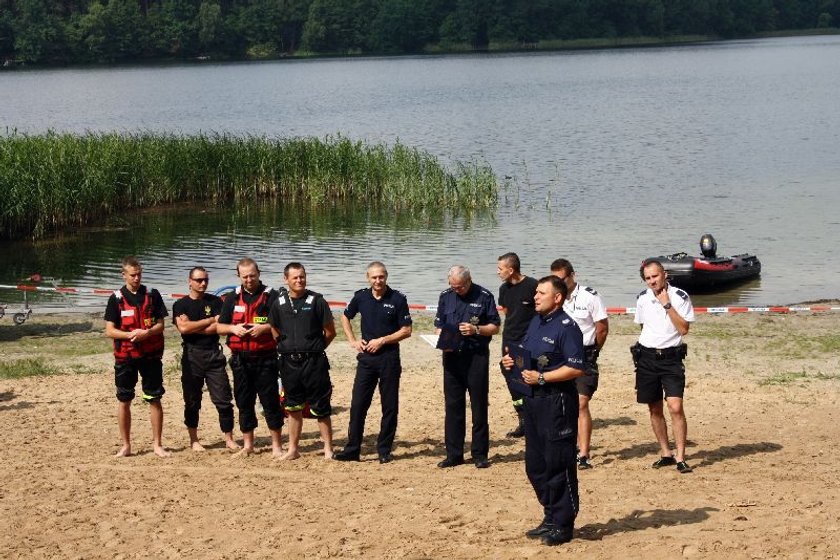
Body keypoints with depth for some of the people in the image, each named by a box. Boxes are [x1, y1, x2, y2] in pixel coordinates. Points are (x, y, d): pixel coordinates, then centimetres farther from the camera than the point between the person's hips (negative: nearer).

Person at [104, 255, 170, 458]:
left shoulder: (152, 295, 3)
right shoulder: (117, 298, 0)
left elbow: (160, 325, 4)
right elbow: (109, 331, -2)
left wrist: (147, 333, -16)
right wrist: (130, 335, -18)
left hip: (151, 355, 0)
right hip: (125, 357, 0)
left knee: (155, 399, 1)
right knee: (124, 401, 4)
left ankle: (157, 444, 9)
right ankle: (125, 445, 13)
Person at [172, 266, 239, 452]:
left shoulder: (215, 302, 7)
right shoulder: (181, 305, 4)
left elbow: (219, 327, -6)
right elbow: (183, 327, -13)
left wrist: (193, 328, -9)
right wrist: (210, 320, -7)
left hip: (214, 355, 1)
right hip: (192, 355, -1)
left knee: (223, 399, -2)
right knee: (192, 400, 5)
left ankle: (229, 439, 4)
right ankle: (194, 440, 16)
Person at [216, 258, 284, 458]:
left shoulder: (271, 296, 1)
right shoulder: (232, 298, 12)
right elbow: (219, 327, 14)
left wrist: (265, 328, -17)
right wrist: (233, 328, -6)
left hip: (265, 358, -3)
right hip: (240, 359, 3)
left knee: (270, 401, -3)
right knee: (244, 402, 8)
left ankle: (276, 445, 3)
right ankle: (247, 445, 18)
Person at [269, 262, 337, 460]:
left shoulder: (316, 301, -4)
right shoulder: (279, 303, 6)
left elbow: (330, 332, 1)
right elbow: (274, 330, 19)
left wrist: (315, 349, 6)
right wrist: (285, 347, 11)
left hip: (313, 362, -4)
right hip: (289, 362, 4)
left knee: (320, 408, -1)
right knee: (293, 407, 12)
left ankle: (328, 449, 5)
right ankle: (293, 449, 20)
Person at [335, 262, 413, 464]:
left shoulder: (397, 299, -6)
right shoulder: (361, 297, 4)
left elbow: (406, 330, -5)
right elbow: (345, 318, 21)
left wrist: (382, 340, -12)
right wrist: (353, 341, 9)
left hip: (389, 357, -3)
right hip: (366, 356, 3)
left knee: (390, 407, 2)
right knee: (358, 404, 1)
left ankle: (384, 450, 11)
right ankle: (352, 449, 7)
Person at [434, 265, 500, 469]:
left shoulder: (484, 297, -2)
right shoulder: (446, 297, 8)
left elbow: (495, 327, 0)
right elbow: (438, 325, 14)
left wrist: (476, 330, -17)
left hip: (476, 357, -3)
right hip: (452, 356, 3)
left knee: (479, 406, 1)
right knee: (453, 406, 6)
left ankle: (480, 454, 8)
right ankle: (454, 454, 12)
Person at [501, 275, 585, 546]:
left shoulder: (567, 327, -14)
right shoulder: (535, 323, 14)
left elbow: (576, 368, -20)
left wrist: (541, 378, -21)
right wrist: (513, 361, 5)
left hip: (557, 400, -9)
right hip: (534, 399, 9)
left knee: (558, 464, -3)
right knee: (535, 464, 14)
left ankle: (563, 525, 6)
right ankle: (550, 518, 26)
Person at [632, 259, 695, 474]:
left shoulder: (679, 297, -8)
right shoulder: (643, 298, 5)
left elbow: (684, 329, -15)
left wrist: (667, 305, -19)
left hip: (671, 357, -4)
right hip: (647, 357, 4)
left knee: (675, 407, -15)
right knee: (655, 409, 10)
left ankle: (680, 458, -11)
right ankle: (666, 454, 22)